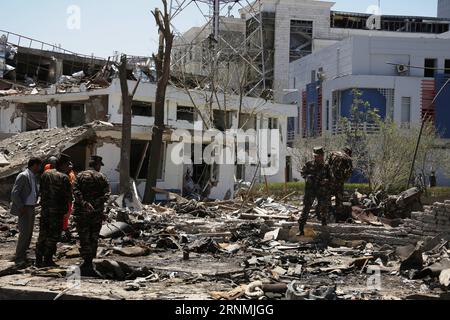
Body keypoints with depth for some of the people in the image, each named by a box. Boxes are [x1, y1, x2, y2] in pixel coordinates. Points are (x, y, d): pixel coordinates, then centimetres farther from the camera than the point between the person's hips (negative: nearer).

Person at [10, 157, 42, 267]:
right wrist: (21, 207, -18)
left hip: (31, 208, 9)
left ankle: (23, 256, 18)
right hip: (24, 209, -9)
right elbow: (14, 193, -16)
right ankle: (18, 258, -6)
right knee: (24, 233, -12)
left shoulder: (34, 177, 14)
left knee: (29, 233, 10)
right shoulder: (23, 176, -12)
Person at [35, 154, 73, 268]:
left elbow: (41, 191, 11)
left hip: (45, 208, 6)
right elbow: (68, 196, -13)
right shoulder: (64, 177, -14)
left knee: (43, 234, 13)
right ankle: (47, 260, 3)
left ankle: (39, 260, 16)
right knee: (54, 235, 3)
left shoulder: (46, 174, 6)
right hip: (57, 210, -6)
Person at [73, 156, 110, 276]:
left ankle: (87, 263, -4)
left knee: (84, 238, 3)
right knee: (94, 238, 10)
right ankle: (89, 262, 12)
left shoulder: (80, 176, 4)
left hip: (81, 212, 0)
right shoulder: (102, 177, 2)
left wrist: (84, 203, -16)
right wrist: (97, 203, -11)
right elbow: (107, 193, -9)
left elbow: (76, 191, -11)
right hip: (97, 212, 0)